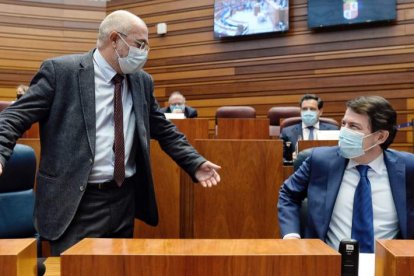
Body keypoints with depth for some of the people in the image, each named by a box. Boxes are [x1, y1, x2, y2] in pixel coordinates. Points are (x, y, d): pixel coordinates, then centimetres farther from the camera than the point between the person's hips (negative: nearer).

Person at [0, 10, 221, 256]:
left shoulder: (142, 81, 7)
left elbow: (164, 131, 13)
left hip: (126, 198, 6)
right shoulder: (61, 70, -8)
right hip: (77, 202, -5)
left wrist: (195, 164, 4)